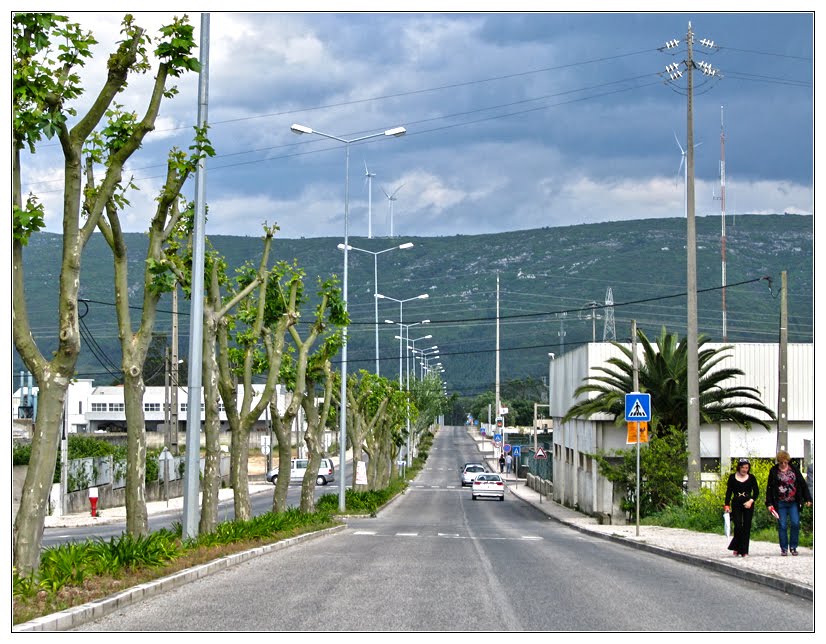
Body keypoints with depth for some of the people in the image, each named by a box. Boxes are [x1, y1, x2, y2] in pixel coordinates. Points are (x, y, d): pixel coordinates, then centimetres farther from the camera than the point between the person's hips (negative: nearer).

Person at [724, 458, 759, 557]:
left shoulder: (751, 478, 5)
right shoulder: (732, 477, 3)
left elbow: (756, 491, 5)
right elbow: (728, 492, 4)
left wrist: (751, 501, -12)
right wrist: (727, 505, -4)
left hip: (748, 505, 1)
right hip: (736, 504, -1)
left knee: (746, 528, -1)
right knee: (738, 526, -13)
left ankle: (744, 551, 5)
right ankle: (735, 547, 9)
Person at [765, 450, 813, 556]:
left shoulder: (794, 469, 6)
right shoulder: (774, 471, 2)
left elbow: (803, 484, 9)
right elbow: (769, 488, 4)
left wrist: (807, 498, 4)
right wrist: (769, 503, 0)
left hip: (794, 503, 1)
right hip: (780, 503, -1)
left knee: (795, 524, -8)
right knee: (782, 526, -1)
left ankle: (793, 547, 5)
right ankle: (784, 549, 9)